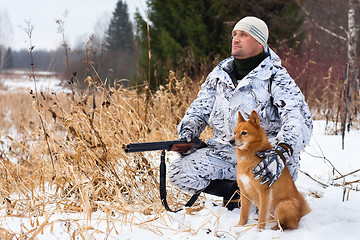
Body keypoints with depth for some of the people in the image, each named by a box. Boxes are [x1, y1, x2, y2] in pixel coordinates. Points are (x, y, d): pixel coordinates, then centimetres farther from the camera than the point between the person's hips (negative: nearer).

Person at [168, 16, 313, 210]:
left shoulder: (276, 78, -7)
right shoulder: (219, 74, 10)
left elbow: (299, 120, -20)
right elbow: (199, 108, 19)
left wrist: (280, 152, -40)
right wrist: (187, 131, -6)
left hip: (264, 152, -4)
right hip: (224, 152, 4)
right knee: (178, 173, -17)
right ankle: (234, 190, 1)